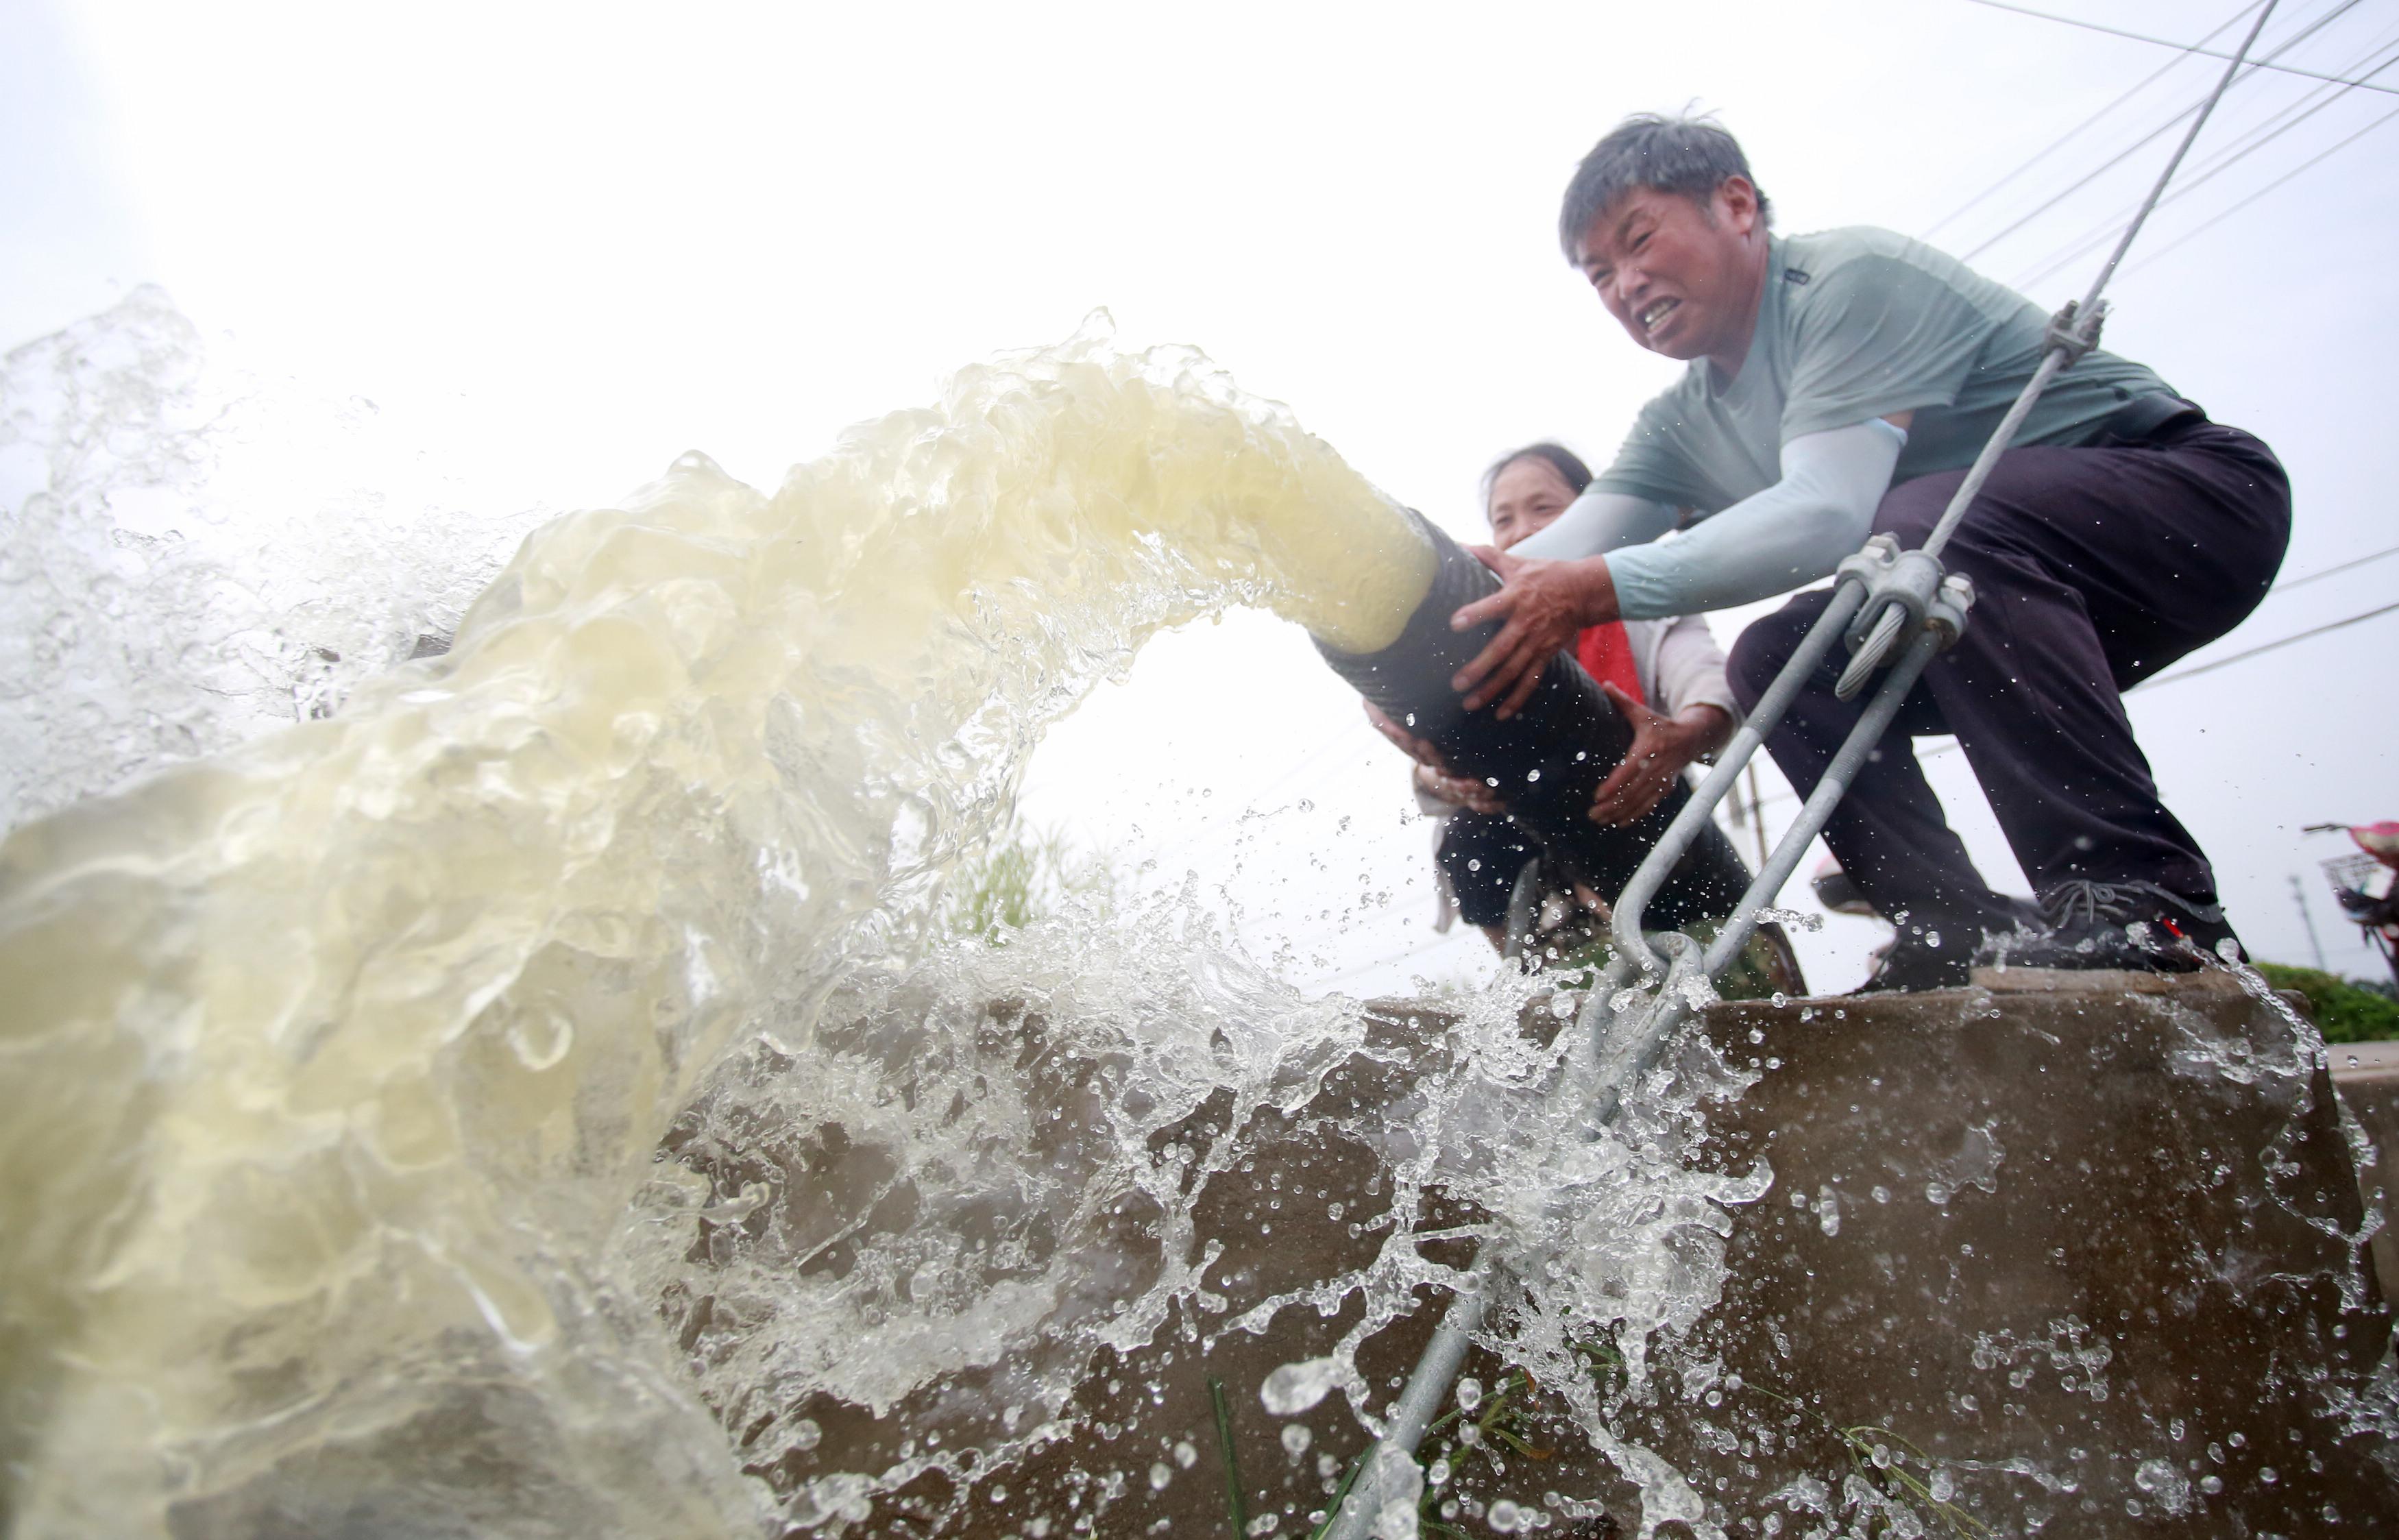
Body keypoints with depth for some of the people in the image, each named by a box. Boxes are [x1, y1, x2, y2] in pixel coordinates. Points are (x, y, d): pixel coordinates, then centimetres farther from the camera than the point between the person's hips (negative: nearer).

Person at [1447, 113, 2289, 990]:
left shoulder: (1855, 280, -20)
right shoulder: (1682, 427, 5)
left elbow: (1831, 510, -35)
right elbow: (1549, 568, -8)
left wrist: (1603, 588, -44)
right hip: (2007, 600, 8)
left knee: (1924, 521, -34)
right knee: (1776, 660, -6)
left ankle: (2149, 899, -30)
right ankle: (1964, 930, -9)